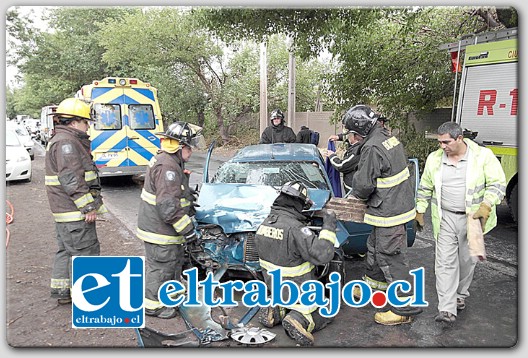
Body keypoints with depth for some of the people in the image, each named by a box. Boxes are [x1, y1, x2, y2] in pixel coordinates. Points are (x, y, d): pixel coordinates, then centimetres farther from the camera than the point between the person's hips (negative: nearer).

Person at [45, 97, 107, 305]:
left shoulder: (65, 140, 18)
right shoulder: (66, 143, -18)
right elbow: (71, 180, -24)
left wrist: (93, 201, 25)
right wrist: (88, 207, -22)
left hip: (64, 210, 11)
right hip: (75, 211, -11)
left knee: (66, 249, 19)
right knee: (85, 251, -3)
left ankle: (61, 291, 31)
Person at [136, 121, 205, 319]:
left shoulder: (166, 160, 9)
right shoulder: (167, 167, -26)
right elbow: (168, 207, -30)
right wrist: (187, 229, -24)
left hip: (163, 226, 11)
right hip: (159, 228, -11)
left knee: (176, 259, 23)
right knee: (161, 265, 4)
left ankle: (174, 289, 42)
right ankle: (153, 304, 20)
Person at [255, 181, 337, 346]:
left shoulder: (265, 223, -6)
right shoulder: (295, 228, -30)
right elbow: (322, 255, -35)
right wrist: (329, 225, -26)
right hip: (299, 290, -7)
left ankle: (277, 309, 7)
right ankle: (300, 320, -11)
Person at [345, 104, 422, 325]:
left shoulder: (372, 148, -23)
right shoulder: (389, 138, 8)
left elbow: (363, 184, -20)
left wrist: (357, 194, 3)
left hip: (389, 211, -10)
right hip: (397, 204, 10)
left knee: (391, 257, -1)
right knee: (375, 248, 23)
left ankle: (406, 308, 11)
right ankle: (372, 286, 42)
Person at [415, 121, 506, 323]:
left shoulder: (483, 156, -7)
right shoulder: (434, 159, 3)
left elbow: (497, 183, -5)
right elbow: (425, 188, 12)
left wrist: (486, 207, -18)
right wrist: (419, 211, 11)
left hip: (472, 218, -1)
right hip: (445, 218, 1)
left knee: (467, 260, 13)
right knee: (445, 262, -4)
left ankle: (460, 295, 37)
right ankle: (447, 309, -2)